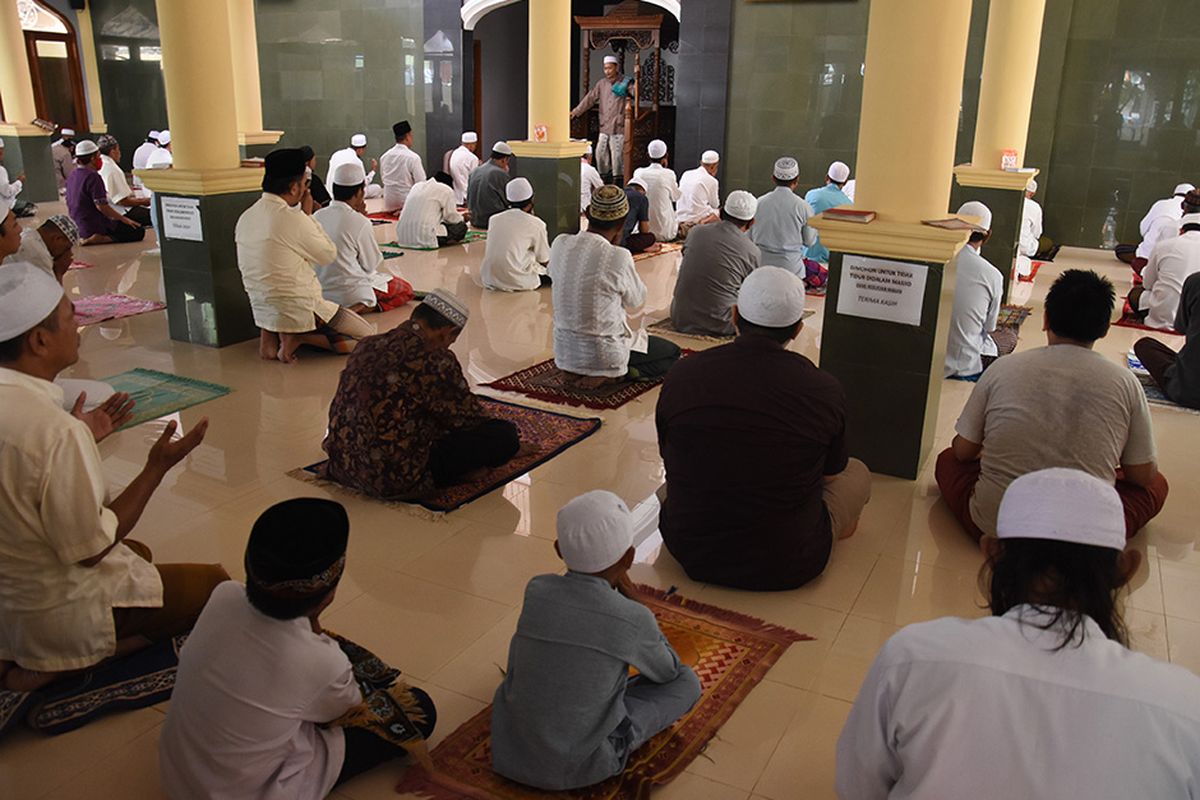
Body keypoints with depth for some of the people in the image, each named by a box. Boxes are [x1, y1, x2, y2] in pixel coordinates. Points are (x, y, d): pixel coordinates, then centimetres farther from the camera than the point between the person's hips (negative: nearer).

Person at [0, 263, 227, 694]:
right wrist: (157, 467, -19)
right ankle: (49, 669, 2)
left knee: (139, 553, 32)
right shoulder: (55, 430, -32)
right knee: (213, 583, 8)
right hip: (57, 616, -8)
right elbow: (91, 549, -23)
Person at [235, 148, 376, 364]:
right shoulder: (293, 219, -20)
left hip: (262, 311, 8)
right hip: (300, 311, -8)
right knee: (369, 336, 4)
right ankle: (299, 338, -8)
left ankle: (271, 335, 8)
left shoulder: (246, 217, 4)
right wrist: (308, 214, 1)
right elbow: (329, 254, -6)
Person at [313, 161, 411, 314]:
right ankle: (363, 308, -8)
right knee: (405, 290, 13)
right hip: (349, 294, -8)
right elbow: (372, 265, -7)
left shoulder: (317, 216, -1)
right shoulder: (360, 222, -19)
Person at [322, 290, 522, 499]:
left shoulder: (368, 346, 6)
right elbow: (468, 417, -4)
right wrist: (502, 434, 18)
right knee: (505, 434, -4)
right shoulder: (435, 360, -16)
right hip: (397, 480, -9)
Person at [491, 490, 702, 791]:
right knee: (687, 682, 8)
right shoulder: (634, 620, -19)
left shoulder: (536, 590, -8)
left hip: (508, 749, 4)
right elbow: (668, 672, 4)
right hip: (578, 766, -4)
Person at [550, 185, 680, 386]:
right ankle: (610, 376, -4)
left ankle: (576, 371, 18)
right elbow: (636, 300, -5)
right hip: (602, 354, -8)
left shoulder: (560, 244, -8)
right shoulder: (618, 257, -24)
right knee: (671, 353, 15)